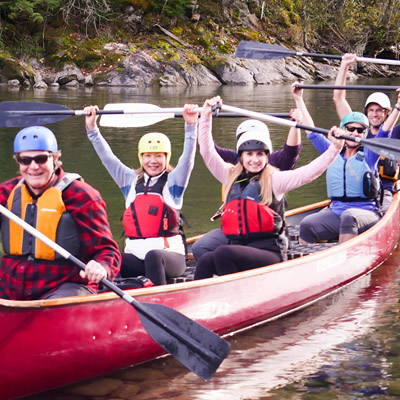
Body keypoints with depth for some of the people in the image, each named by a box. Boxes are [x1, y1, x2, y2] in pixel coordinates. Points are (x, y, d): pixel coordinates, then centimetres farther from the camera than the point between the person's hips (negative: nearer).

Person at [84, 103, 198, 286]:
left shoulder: (173, 181, 8)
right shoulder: (131, 181, 17)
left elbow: (188, 158, -6)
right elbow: (107, 157, 15)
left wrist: (190, 126, -20)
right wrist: (92, 129, 8)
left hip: (170, 254, -3)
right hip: (135, 254, 3)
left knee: (153, 257, -39)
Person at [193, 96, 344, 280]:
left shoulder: (275, 180, 6)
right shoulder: (232, 177, 19)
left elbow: (310, 171, -4)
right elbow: (207, 151, 20)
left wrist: (335, 148, -15)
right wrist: (206, 116, 15)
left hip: (269, 252, -4)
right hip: (237, 249, 4)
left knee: (223, 253, -32)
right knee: (206, 261, -27)